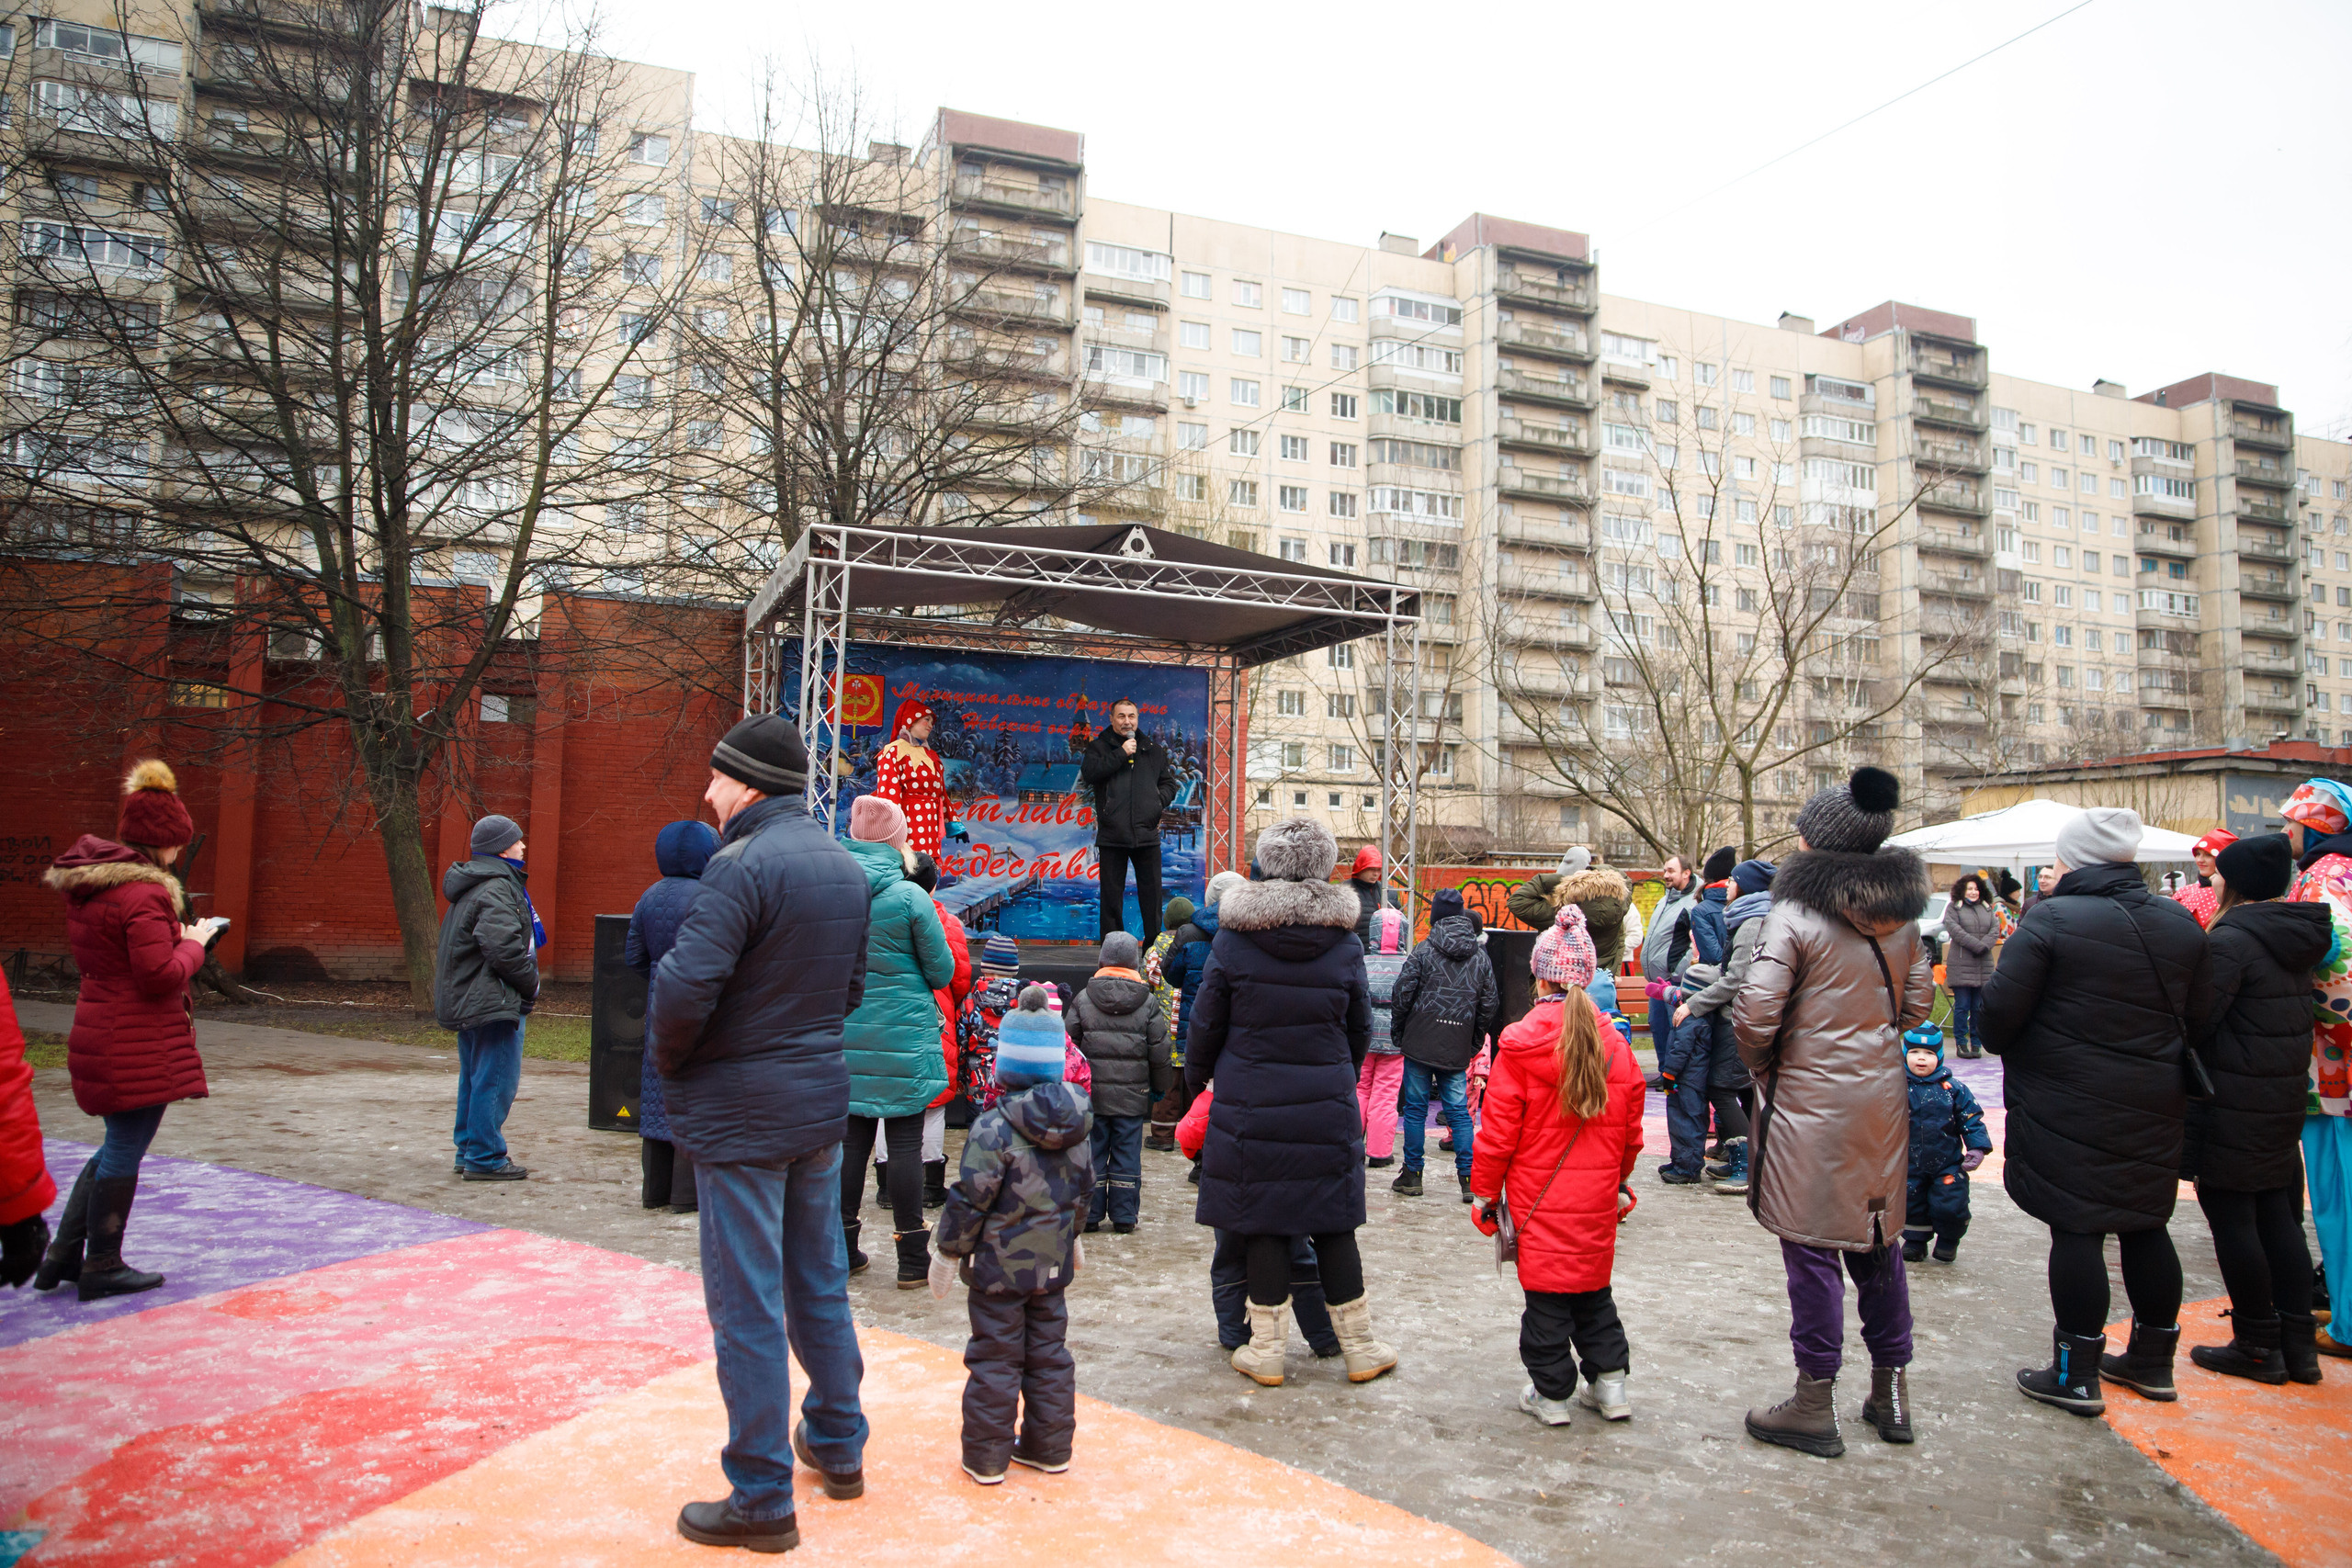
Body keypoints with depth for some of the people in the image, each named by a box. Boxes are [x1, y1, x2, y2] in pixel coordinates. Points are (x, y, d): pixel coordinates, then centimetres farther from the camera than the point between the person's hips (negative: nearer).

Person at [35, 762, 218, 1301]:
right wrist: (192, 944, -6)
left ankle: (63, 1256, 25)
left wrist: (173, 934, 11)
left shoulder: (85, 886, 11)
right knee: (125, 1150, 2)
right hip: (139, 1043, -10)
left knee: (117, 1147, 21)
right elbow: (161, 975, -24)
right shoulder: (143, 893, -20)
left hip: (98, 1032, 10)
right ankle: (103, 1267, 13)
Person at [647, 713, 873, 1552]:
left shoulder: (742, 865, -19)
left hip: (741, 1113, -8)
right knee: (819, 1281, 21)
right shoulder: (845, 868, 7)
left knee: (746, 1305, 3)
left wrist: (670, 1062, -7)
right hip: (821, 1102, 8)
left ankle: (762, 1499, 14)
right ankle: (838, 1445, 36)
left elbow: (684, 987, -25)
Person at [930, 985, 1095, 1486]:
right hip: (1054, 1264, 6)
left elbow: (970, 1199, -16)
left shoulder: (993, 1128, -19)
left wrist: (948, 1252, -4)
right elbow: (1083, 1190, 14)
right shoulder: (1078, 1125, 1)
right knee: (1049, 1354, 16)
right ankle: (1049, 1447, 25)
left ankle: (986, 1457, 14)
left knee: (995, 1358, 5)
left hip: (1000, 1266, -5)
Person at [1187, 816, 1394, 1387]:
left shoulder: (1233, 939, -6)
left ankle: (1267, 1352, 15)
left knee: (1263, 1225, 7)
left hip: (1251, 1105, -1)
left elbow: (1206, 1023, 0)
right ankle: (1359, 1347, 21)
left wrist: (1195, 1078, 17)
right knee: (1333, 1225, 11)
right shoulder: (1344, 943, -2)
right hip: (1327, 1105, 1)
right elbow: (1361, 1028, 9)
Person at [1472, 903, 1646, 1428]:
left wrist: (1486, 1189, 1)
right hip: (1596, 1198, 4)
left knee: (1546, 1295, 5)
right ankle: (1610, 1381, 24)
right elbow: (1630, 1130, 9)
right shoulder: (1613, 1043, 0)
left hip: (1541, 1199, -4)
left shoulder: (1521, 1042, -14)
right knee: (1594, 1289, 18)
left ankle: (1551, 1394, 14)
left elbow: (1499, 1128, -11)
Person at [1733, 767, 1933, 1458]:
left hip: (1810, 1101, -6)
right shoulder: (1899, 914, 5)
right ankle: (1891, 1394, 28)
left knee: (1812, 1249, 2)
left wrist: (1761, 1065, -2)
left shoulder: (1795, 917, -16)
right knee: (1877, 1243, 17)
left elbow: (1754, 1013, -21)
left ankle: (1816, 1405, 10)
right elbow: (1919, 998, 13)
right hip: (1881, 1097, 7)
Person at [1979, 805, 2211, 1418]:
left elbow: (2000, 1009, -17)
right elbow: (2199, 1016, 11)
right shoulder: (2180, 923, 4)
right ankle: (2153, 1362, 29)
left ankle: (2076, 1375, 7)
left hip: (2067, 1107, -6)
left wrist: (2005, 1046, 4)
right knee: (2145, 1226, 16)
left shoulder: (2049, 920, -15)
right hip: (2153, 1105, 6)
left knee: (2075, 1229, 0)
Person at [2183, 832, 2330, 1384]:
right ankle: (2298, 1343, 19)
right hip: (2285, 1097, 9)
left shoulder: (2232, 939, -18)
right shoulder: (2295, 939, 9)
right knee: (2278, 1217, 14)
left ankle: (2258, 1346, 10)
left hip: (2233, 1105, -9)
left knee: (2230, 1218, 2)